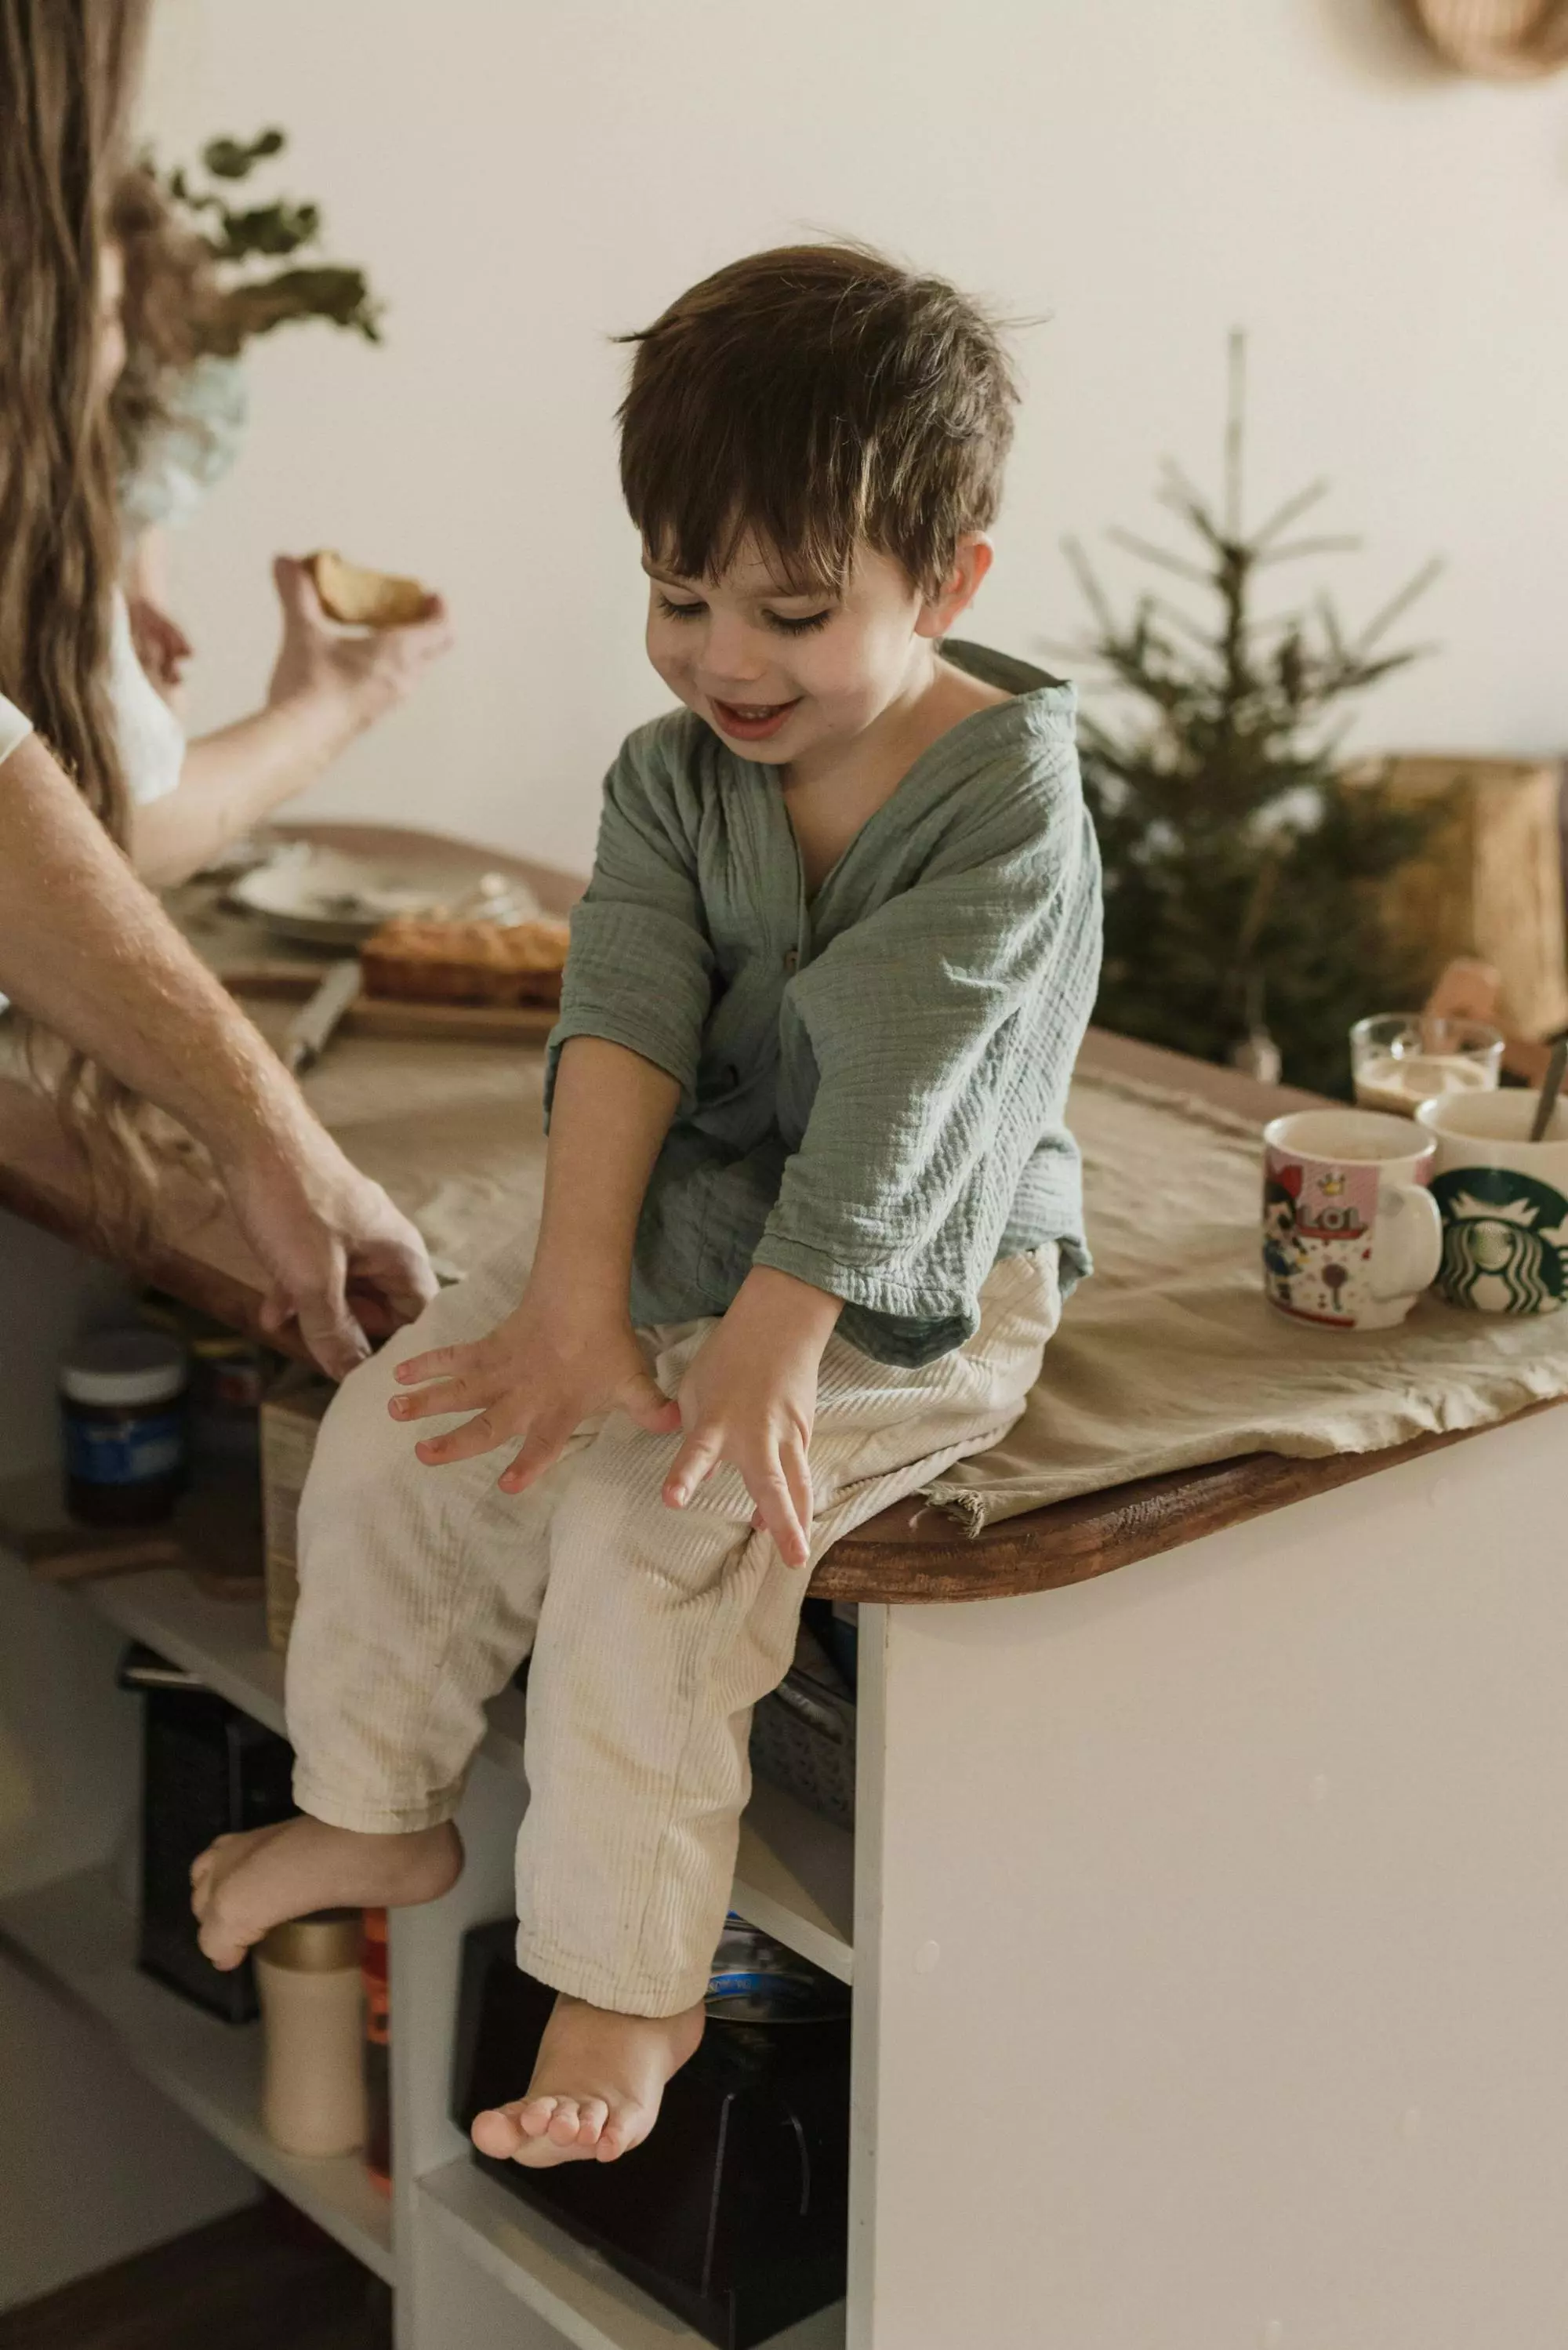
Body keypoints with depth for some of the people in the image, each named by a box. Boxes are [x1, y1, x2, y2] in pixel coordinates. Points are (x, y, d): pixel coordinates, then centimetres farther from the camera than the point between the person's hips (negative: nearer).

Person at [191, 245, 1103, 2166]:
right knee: (397, 1427, -4)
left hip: (910, 1297, -6)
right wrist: (577, 1289, -25)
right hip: (681, 1233, 6)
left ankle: (624, 1989, -7)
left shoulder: (1006, 791, -16)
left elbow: (891, 1086, -24)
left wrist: (771, 1341, -29)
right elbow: (623, 1021, -13)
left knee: (645, 1534, -25)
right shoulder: (672, 774, 1)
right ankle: (374, 1812, 19)